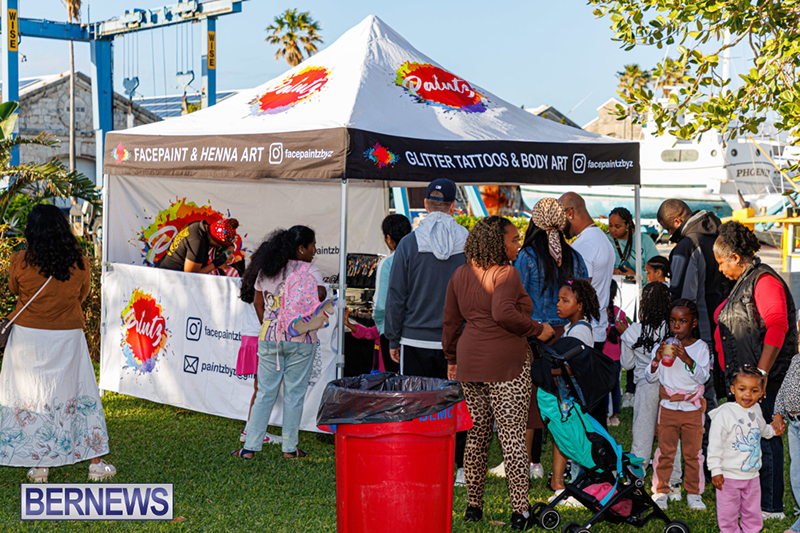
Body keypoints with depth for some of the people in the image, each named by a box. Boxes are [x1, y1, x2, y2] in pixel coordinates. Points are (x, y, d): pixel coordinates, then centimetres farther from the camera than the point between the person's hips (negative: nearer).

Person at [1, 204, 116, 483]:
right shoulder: (80, 262, -8)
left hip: (28, 337, -1)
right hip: (68, 337, 1)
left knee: (30, 396, 10)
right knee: (81, 396, 11)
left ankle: (39, 466, 15)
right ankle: (96, 463, 16)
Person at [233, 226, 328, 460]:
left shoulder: (266, 270, 6)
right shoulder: (310, 272, -9)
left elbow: (257, 302, 14)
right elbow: (318, 307, -14)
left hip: (268, 338, 4)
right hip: (300, 341, -4)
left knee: (265, 392, 10)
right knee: (294, 394, 6)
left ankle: (250, 447, 9)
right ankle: (290, 447, 13)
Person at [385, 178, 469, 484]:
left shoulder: (409, 243, -5)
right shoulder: (468, 243, -1)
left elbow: (396, 296, -3)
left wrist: (393, 339, 6)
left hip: (416, 341, -1)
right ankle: (462, 468, 15)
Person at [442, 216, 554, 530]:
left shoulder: (460, 274, 10)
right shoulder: (506, 274, -11)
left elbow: (451, 321, 14)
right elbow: (503, 312, -28)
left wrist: (452, 358, 24)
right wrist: (537, 330, -15)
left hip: (470, 363, 6)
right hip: (506, 364, -6)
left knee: (476, 435, 14)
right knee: (512, 436, -1)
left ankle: (473, 506, 20)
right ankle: (520, 511, 3)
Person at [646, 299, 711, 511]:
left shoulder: (701, 347, -1)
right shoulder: (663, 346, 2)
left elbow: (703, 377, -12)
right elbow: (650, 378, 2)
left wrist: (688, 360, -26)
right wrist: (656, 360, -16)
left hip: (692, 407, -1)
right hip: (668, 405, 1)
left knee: (693, 452, 4)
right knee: (665, 450, 2)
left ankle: (694, 492, 16)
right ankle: (660, 491, 13)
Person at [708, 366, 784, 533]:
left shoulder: (756, 410, 3)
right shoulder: (725, 413, -17)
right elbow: (715, 444, -15)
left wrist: (773, 429, 7)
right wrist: (716, 471, -16)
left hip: (752, 474, 6)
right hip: (729, 475, -6)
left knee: (753, 511, 17)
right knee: (728, 513, 5)